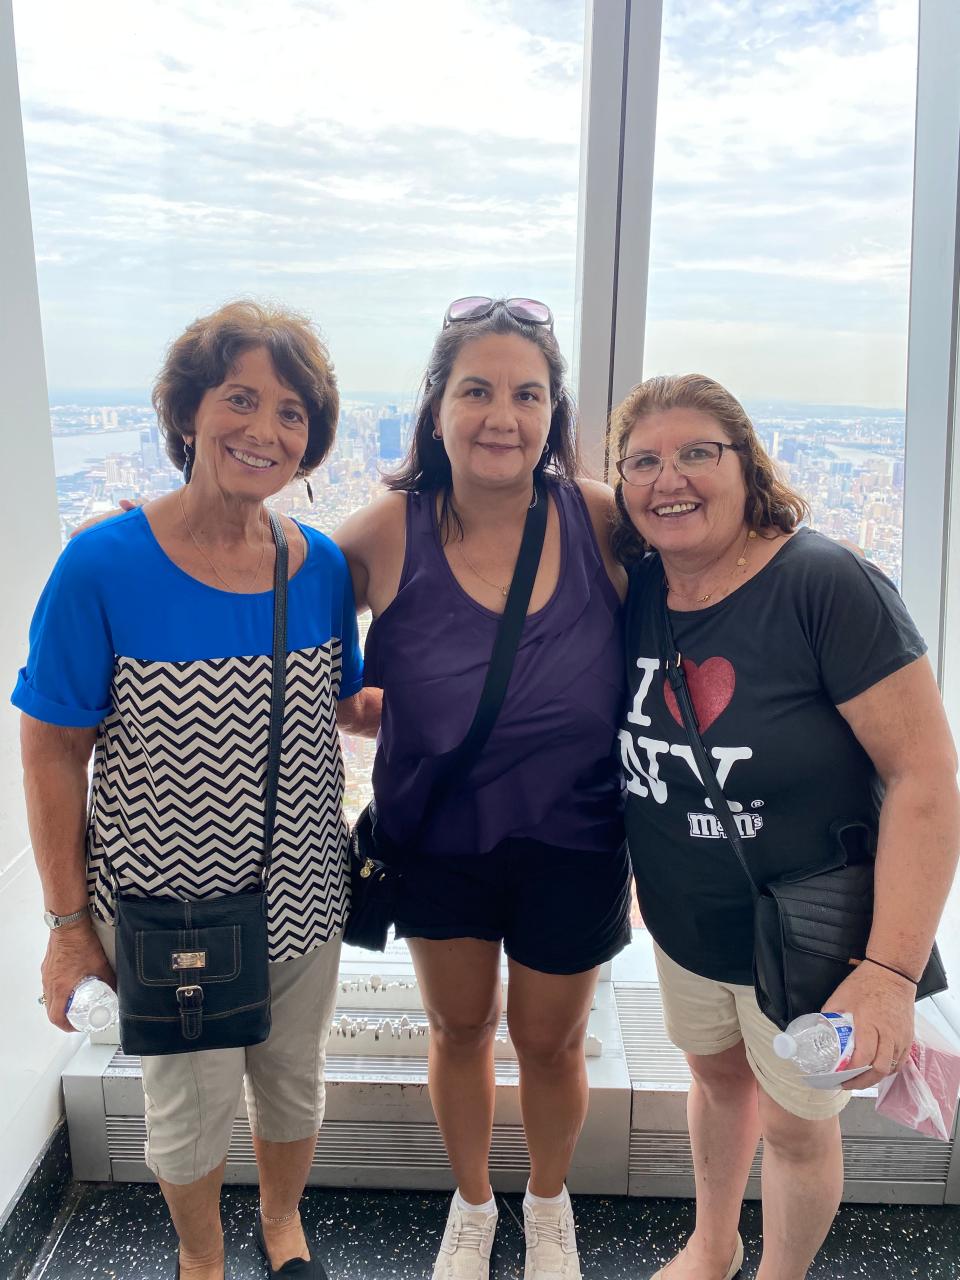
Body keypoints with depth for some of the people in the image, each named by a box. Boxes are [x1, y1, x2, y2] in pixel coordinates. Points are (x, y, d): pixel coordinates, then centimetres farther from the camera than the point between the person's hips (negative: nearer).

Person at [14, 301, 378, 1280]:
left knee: (293, 1083, 25)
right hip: (166, 904, -3)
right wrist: (69, 923, -9)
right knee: (191, 1106, 19)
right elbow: (52, 754, -13)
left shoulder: (321, 566, -8)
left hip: (301, 895, 4)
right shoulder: (103, 567, -20)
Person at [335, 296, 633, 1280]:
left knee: (549, 1042, 21)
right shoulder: (391, 532, -18)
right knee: (459, 1029, 23)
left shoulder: (602, 520, -17)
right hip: (437, 842, 1)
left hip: (571, 847, 0)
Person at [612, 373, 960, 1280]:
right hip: (683, 928, 5)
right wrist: (645, 877, 3)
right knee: (715, 1074, 27)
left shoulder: (825, 585, -25)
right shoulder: (636, 592, -7)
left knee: (794, 1126, 17)